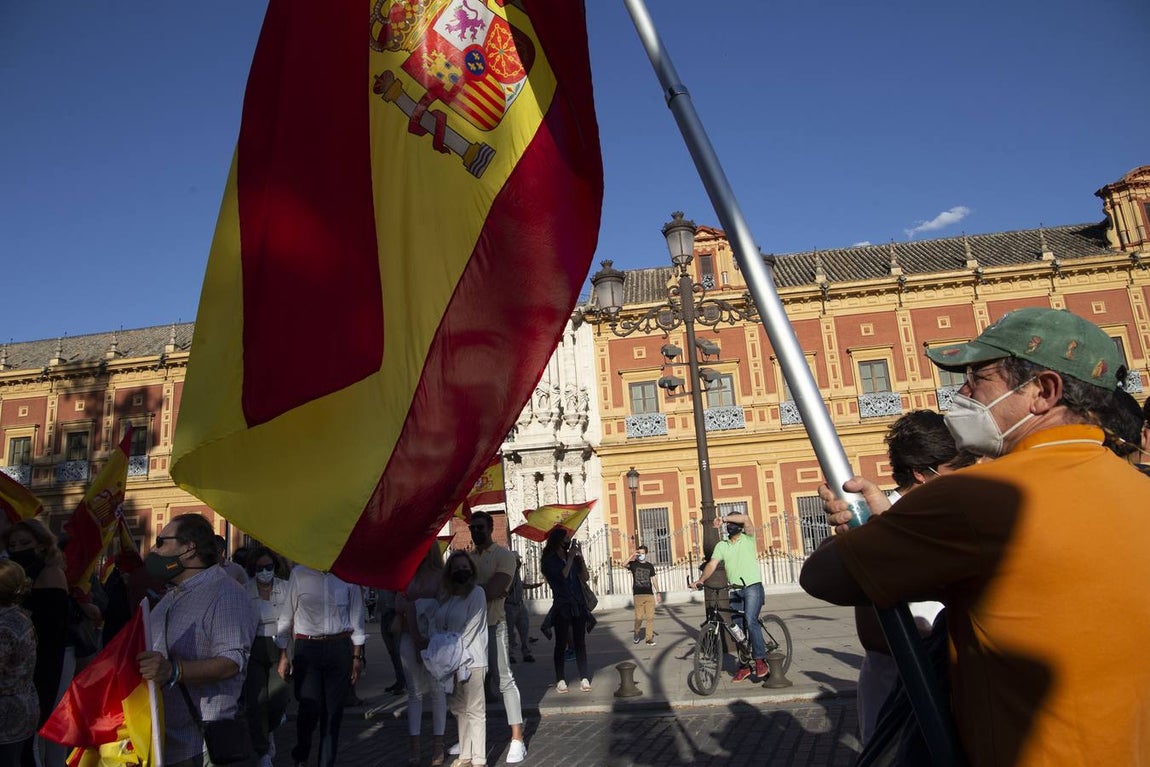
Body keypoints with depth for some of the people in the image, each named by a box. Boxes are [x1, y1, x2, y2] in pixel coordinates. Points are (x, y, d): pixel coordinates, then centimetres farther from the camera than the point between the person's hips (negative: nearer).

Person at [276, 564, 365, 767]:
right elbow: (286, 616, 4)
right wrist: (283, 655, 5)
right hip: (307, 647, -1)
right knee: (310, 707, -5)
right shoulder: (299, 573, -2)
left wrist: (357, 656, 7)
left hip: (340, 647, 1)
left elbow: (356, 616, 7)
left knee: (334, 711, 6)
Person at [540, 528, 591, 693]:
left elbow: (584, 576, 4)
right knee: (561, 644, 1)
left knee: (580, 643, 5)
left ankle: (584, 678, 7)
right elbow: (562, 576, -17)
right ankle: (560, 680, 8)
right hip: (562, 606, -4)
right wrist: (571, 558, -13)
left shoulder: (572, 557, 9)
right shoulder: (549, 560, -4)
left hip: (578, 605, 4)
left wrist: (580, 557, -5)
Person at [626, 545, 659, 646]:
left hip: (650, 595, 3)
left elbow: (654, 579, 15)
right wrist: (632, 555, -21)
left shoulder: (650, 566, 13)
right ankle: (637, 634, 21)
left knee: (650, 617, -2)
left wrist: (657, 593, 10)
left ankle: (649, 638, 6)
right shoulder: (633, 564, 4)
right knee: (639, 617, -5)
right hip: (638, 595, -3)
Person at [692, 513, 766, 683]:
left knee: (750, 621, -22)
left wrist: (723, 518, -19)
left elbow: (745, 518, -18)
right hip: (734, 591, 5)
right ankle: (745, 666, 17)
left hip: (752, 587, -5)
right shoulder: (721, 546, 11)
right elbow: (712, 564, -2)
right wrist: (701, 580, -16)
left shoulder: (748, 539, 1)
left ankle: (760, 661, -12)